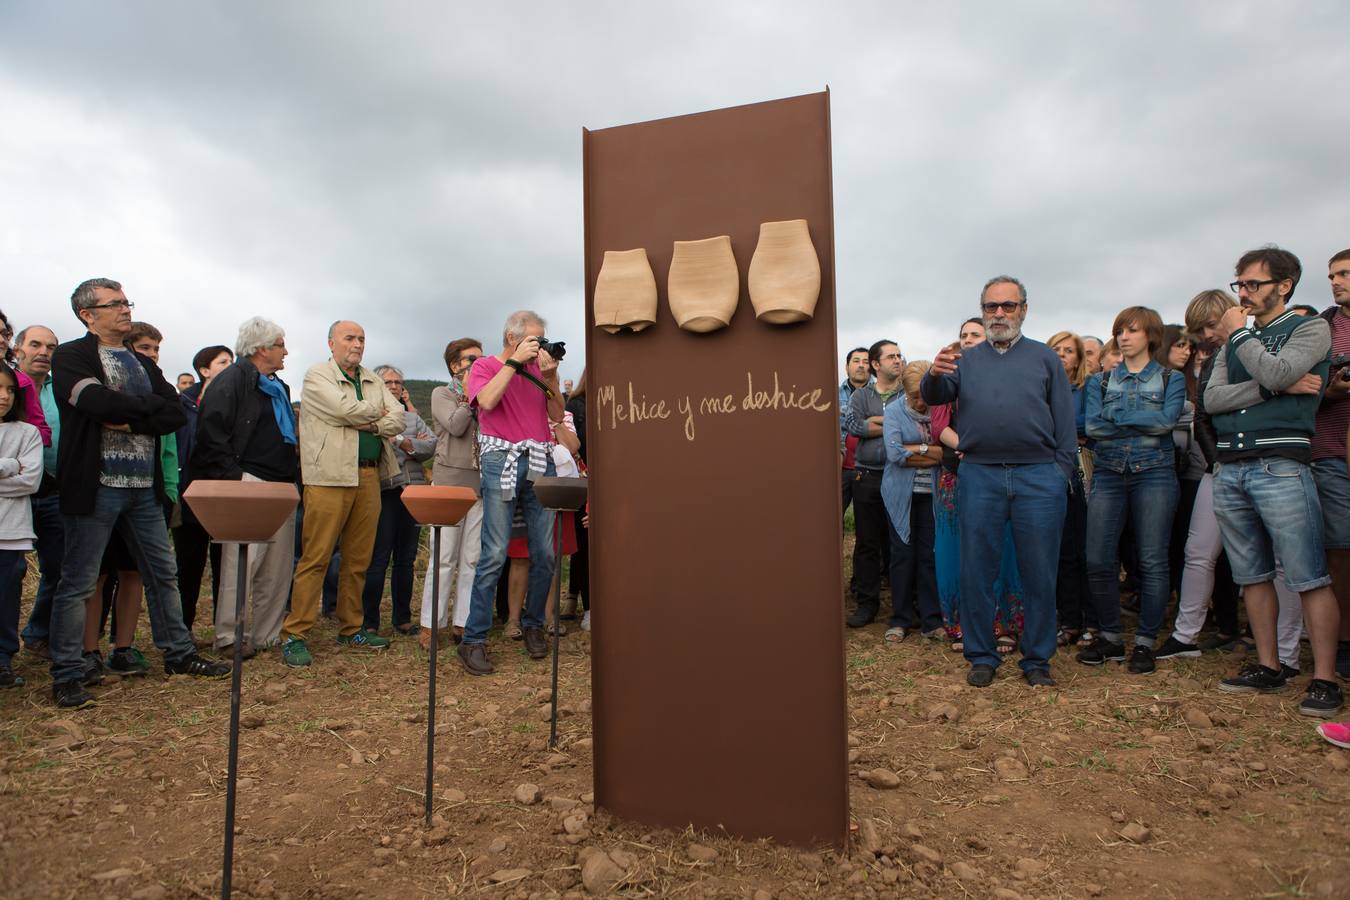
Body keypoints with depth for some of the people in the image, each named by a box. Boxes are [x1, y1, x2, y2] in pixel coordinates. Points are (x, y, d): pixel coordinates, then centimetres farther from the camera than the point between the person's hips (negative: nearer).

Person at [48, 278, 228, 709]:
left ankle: (178, 653, 24)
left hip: (144, 487, 6)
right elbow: (100, 403, -21)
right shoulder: (71, 357, -2)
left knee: (163, 574, 12)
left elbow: (175, 413, 3)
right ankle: (67, 676, 12)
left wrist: (130, 419, -12)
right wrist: (151, 406, -7)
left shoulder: (143, 364, 16)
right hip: (96, 486, -6)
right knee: (77, 583, 2)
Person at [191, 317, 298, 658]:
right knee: (243, 561, -7)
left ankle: (267, 635, 17)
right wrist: (232, 477, -16)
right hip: (249, 484, -8)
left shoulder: (278, 387, 22)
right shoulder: (232, 380, -5)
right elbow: (211, 433, -13)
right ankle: (230, 636, 4)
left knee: (278, 566, 8)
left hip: (281, 488, 8)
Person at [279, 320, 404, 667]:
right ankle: (294, 635, 2)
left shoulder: (373, 380, 19)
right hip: (330, 476, -6)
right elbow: (345, 409, -16)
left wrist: (371, 424, -9)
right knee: (316, 557, -5)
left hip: (369, 476, 6)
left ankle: (351, 629, 20)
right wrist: (378, 411, 1)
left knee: (359, 558, 10)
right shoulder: (317, 376, 1)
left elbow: (398, 420, 8)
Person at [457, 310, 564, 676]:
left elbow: (557, 416, 11)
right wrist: (515, 361, -9)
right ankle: (474, 640, -2)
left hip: (540, 463, 4)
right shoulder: (485, 366, 8)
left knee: (544, 553, 3)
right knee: (495, 554, -9)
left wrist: (550, 377, -1)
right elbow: (487, 401, -13)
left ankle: (533, 625, 21)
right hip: (501, 461, -4)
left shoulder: (539, 368, 17)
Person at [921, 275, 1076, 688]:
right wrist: (934, 374, -23)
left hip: (1039, 476, 0)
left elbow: (1064, 421, 9)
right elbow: (934, 396, 0)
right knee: (977, 572, 5)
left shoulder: (1045, 357, 13)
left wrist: (1062, 472, -2)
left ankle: (1037, 659, 19)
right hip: (979, 476, 1)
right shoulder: (966, 359, 15)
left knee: (1039, 573, 5)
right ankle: (981, 656, 18)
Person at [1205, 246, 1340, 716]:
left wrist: (1239, 332, -1)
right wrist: (1280, 388, -7)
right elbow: (1212, 399, 4)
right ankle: (1267, 666, 19)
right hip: (1229, 470, 6)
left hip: (1281, 467, -5)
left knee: (1309, 579, -4)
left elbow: (1276, 372, -15)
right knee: (1253, 576, 10)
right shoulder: (1232, 341, 18)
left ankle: (1324, 679, 2)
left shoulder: (1311, 329, 4)